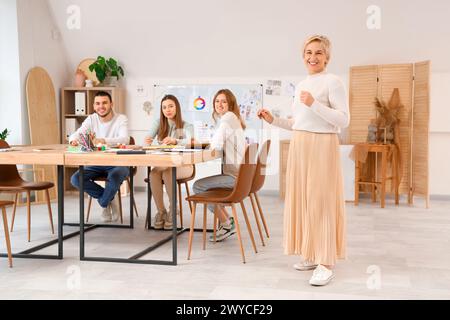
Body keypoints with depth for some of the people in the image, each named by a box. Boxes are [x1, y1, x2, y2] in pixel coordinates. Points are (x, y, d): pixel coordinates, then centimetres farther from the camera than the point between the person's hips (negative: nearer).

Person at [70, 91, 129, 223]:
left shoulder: (121, 119, -7)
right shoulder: (91, 119, 5)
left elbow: (125, 139, -27)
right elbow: (75, 134, -6)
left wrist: (103, 141, -45)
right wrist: (74, 140, -34)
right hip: (97, 164, 4)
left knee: (115, 177, -37)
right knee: (75, 179, -19)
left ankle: (104, 202, -5)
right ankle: (110, 198, -2)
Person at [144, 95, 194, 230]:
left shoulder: (186, 126, 0)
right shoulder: (158, 123, 9)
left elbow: (188, 141, -23)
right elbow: (148, 138, -7)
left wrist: (174, 141, -45)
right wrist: (147, 141, -33)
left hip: (182, 165, -2)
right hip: (162, 164, 3)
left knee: (167, 173, -34)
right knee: (153, 174, -30)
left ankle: (173, 209, -17)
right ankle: (161, 211, -19)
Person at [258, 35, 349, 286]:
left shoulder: (333, 82, -7)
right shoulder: (301, 85, 16)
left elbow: (344, 120, -15)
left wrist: (314, 104, -22)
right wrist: (273, 120, 13)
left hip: (322, 147, -8)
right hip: (299, 147, 8)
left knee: (321, 201, -8)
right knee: (303, 199, 8)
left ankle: (326, 264, -3)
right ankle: (312, 255, 18)